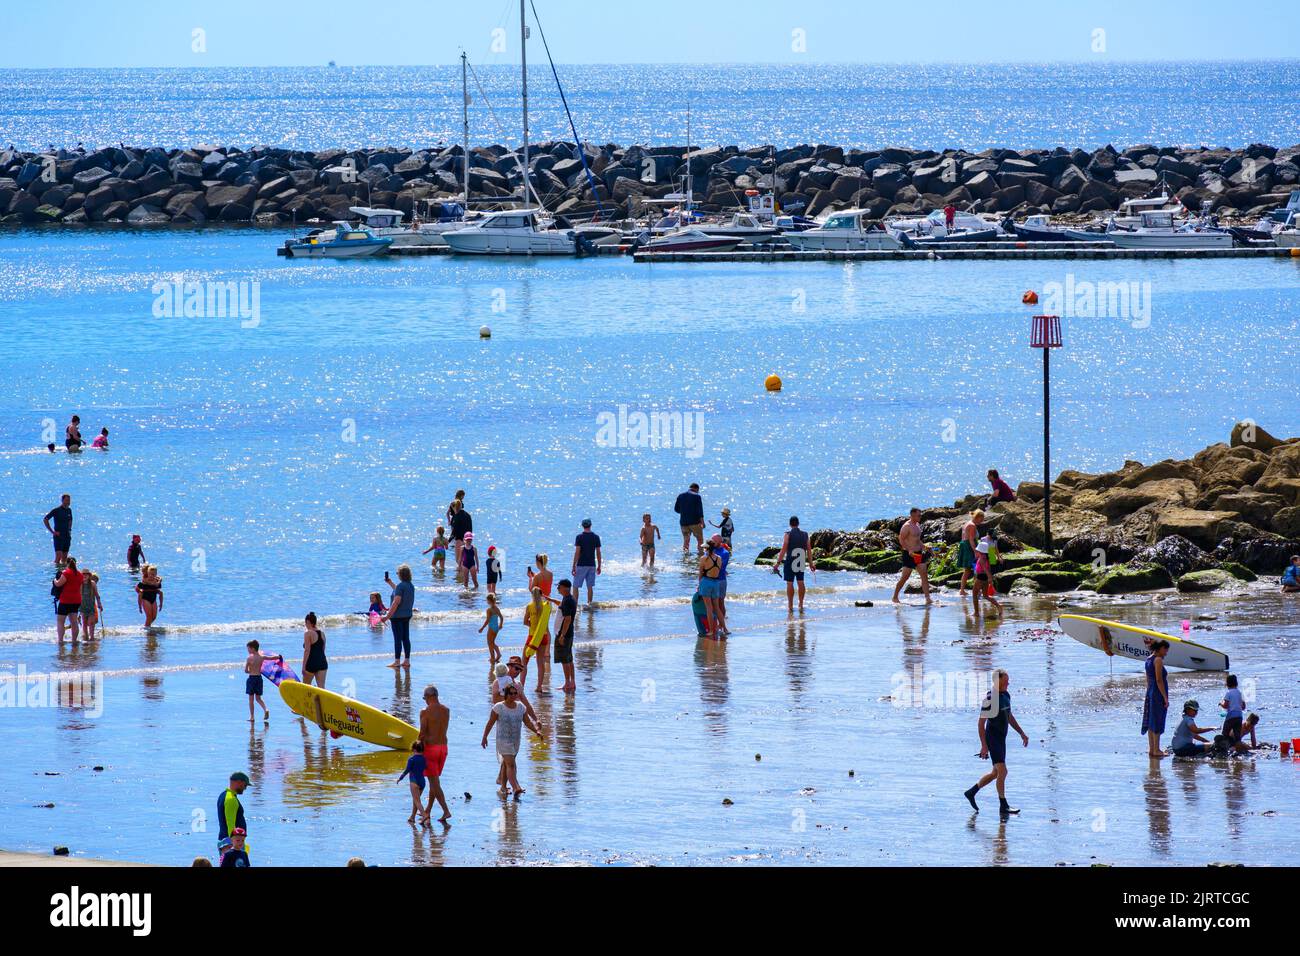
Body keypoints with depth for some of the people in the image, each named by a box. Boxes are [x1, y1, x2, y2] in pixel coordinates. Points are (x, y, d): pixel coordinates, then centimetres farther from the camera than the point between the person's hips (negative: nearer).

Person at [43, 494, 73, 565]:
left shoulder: (69, 510, 9)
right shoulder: (56, 510, -9)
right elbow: (45, 520, -10)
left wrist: (69, 529, 14)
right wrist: (52, 532, -11)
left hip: (67, 536, 6)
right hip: (58, 536, -6)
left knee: (64, 558, 8)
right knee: (59, 556, -15)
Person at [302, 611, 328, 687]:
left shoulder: (308, 633, -11)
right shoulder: (322, 633, 8)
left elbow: (307, 651, -14)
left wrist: (303, 667, -12)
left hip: (311, 663, -6)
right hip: (322, 662, 6)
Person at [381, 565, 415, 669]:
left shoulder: (401, 585, -18)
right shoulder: (411, 585, 8)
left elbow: (396, 602, -22)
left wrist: (388, 616, -19)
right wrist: (390, 583, 36)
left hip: (398, 616, -8)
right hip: (407, 615, 8)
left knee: (397, 639, -4)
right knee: (406, 638, 11)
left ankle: (397, 661, -2)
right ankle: (406, 660, 13)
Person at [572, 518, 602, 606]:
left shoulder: (579, 537, -9)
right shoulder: (596, 537, 1)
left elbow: (577, 552, -12)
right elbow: (598, 553, 4)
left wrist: (574, 566, -8)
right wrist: (599, 566, 13)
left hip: (581, 565, -3)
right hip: (592, 565, 3)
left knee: (576, 586, 3)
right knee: (590, 586, 9)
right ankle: (589, 604, 8)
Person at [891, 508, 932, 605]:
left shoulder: (917, 525, 15)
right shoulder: (907, 526, -12)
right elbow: (901, 540, -16)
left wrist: (924, 548, 13)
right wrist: (909, 550, -25)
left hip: (918, 554, 8)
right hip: (909, 554, -8)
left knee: (925, 575, -3)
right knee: (904, 577, -2)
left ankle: (927, 598, -6)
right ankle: (895, 597, 12)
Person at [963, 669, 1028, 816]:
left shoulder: (1006, 695, 9)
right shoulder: (990, 698, -18)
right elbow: (981, 722, -18)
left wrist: (1021, 733, 21)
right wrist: (984, 746, -21)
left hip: (1001, 739, 9)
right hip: (992, 738, -9)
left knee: (996, 773, 16)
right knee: (1002, 771, -11)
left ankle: (972, 792, 31)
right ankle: (1003, 806, -3)